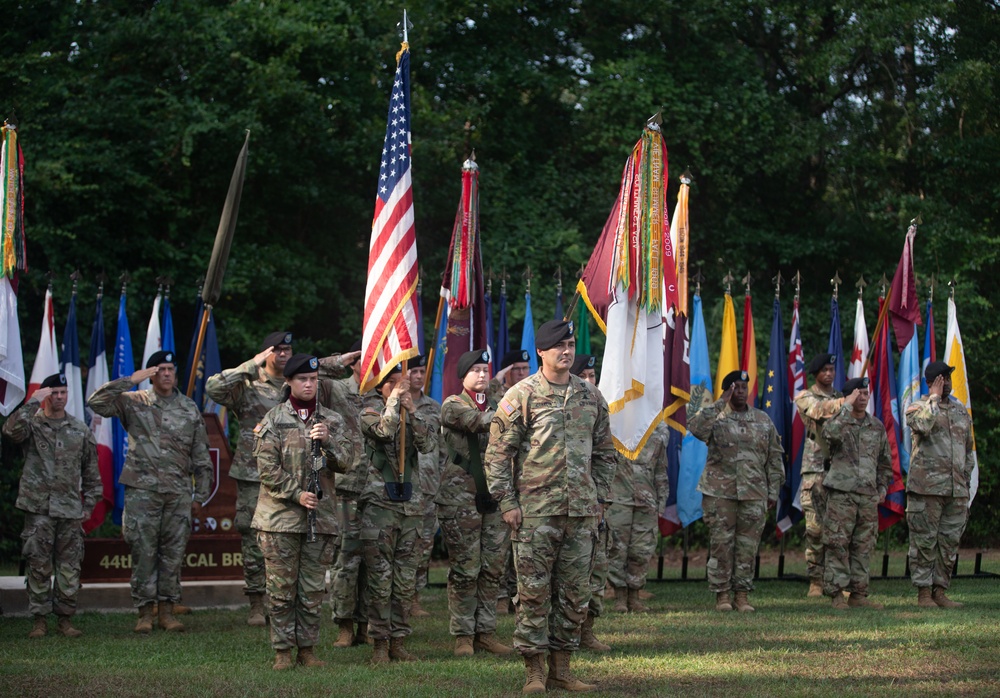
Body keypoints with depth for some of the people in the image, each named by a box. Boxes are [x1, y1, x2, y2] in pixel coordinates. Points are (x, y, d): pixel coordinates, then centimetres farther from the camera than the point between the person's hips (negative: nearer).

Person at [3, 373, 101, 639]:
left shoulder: (80, 430, 12)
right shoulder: (32, 424, 3)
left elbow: (91, 470, 17)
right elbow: (11, 430, -22)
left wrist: (89, 503, 11)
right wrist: (33, 402, -18)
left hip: (70, 508, 2)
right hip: (38, 508, -2)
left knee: (69, 567, 2)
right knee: (39, 566, -1)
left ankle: (66, 619, 9)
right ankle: (39, 620, 5)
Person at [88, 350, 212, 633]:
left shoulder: (189, 408, 13)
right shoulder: (134, 402, 5)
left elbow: (201, 456, 14)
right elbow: (96, 402, -9)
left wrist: (200, 496, 10)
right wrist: (130, 380, -11)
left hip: (178, 492, 2)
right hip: (142, 490, -2)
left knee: (173, 553, 3)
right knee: (143, 552, -2)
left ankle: (167, 610, 11)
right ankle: (144, 612, 5)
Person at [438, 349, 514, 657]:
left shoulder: (495, 408, 18)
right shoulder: (453, 406, 1)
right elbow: (479, 423, -18)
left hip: (495, 498, 5)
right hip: (462, 500, -5)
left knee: (493, 569, 4)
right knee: (465, 570, -5)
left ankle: (485, 631, 12)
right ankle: (463, 635, 2)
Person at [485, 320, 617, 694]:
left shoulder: (591, 396, 11)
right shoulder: (521, 397, -3)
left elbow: (604, 452, 18)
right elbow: (497, 454, -3)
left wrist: (600, 497, 11)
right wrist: (507, 502, -8)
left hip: (581, 510, 4)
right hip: (535, 509, -4)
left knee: (575, 592, 6)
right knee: (534, 591, -3)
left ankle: (561, 667, 15)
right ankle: (534, 670, 4)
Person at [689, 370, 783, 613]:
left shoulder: (763, 420, 12)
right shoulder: (716, 417, 2)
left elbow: (774, 458, 15)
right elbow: (695, 428, -21)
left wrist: (773, 491, 9)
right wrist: (720, 404, -20)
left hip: (754, 493, 3)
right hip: (720, 492, -3)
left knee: (748, 545, 3)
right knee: (721, 544, -2)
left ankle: (742, 595, 9)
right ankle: (721, 595, 6)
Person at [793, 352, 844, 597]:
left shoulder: (842, 399, 18)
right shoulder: (804, 397, 4)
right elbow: (819, 410, -18)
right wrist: (842, 403, -33)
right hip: (815, 469, -3)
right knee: (815, 527, -6)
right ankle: (815, 581, 0)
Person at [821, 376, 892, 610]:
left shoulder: (877, 426, 14)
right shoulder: (837, 421, 0)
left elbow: (884, 460, 23)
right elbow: (831, 434, -26)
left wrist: (883, 486, 15)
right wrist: (847, 407, -19)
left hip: (868, 495, 5)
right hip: (841, 493, -5)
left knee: (863, 547, 7)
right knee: (838, 545, -6)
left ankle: (859, 594, 13)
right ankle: (837, 594, -3)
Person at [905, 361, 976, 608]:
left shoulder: (961, 411, 18)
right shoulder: (918, 407, 1)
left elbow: (969, 448, 24)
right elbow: (922, 425, -23)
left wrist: (966, 480, 17)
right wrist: (934, 398, -12)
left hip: (957, 490, 5)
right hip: (926, 487, -5)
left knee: (950, 541, 6)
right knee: (925, 541, -3)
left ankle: (940, 590, 12)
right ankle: (923, 591, 1)